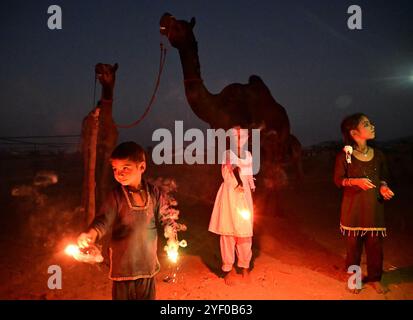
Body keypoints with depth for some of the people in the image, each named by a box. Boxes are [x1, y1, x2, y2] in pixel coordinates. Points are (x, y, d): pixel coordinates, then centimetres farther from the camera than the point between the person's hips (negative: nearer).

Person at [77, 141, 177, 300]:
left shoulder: (153, 192, -4)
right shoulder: (116, 195, -11)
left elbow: (162, 217, 6)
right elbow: (104, 220, -22)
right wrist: (91, 235, -40)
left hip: (148, 263, 2)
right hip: (123, 265, -2)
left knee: (148, 296, 18)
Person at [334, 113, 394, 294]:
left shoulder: (378, 155, 2)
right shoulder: (344, 156, -9)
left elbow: (384, 177, 13)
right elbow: (338, 180, -4)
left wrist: (383, 186, -9)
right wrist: (356, 181, -21)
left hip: (374, 207, 3)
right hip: (353, 208, -3)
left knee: (375, 245, 10)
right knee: (353, 245, 9)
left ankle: (374, 278, 30)